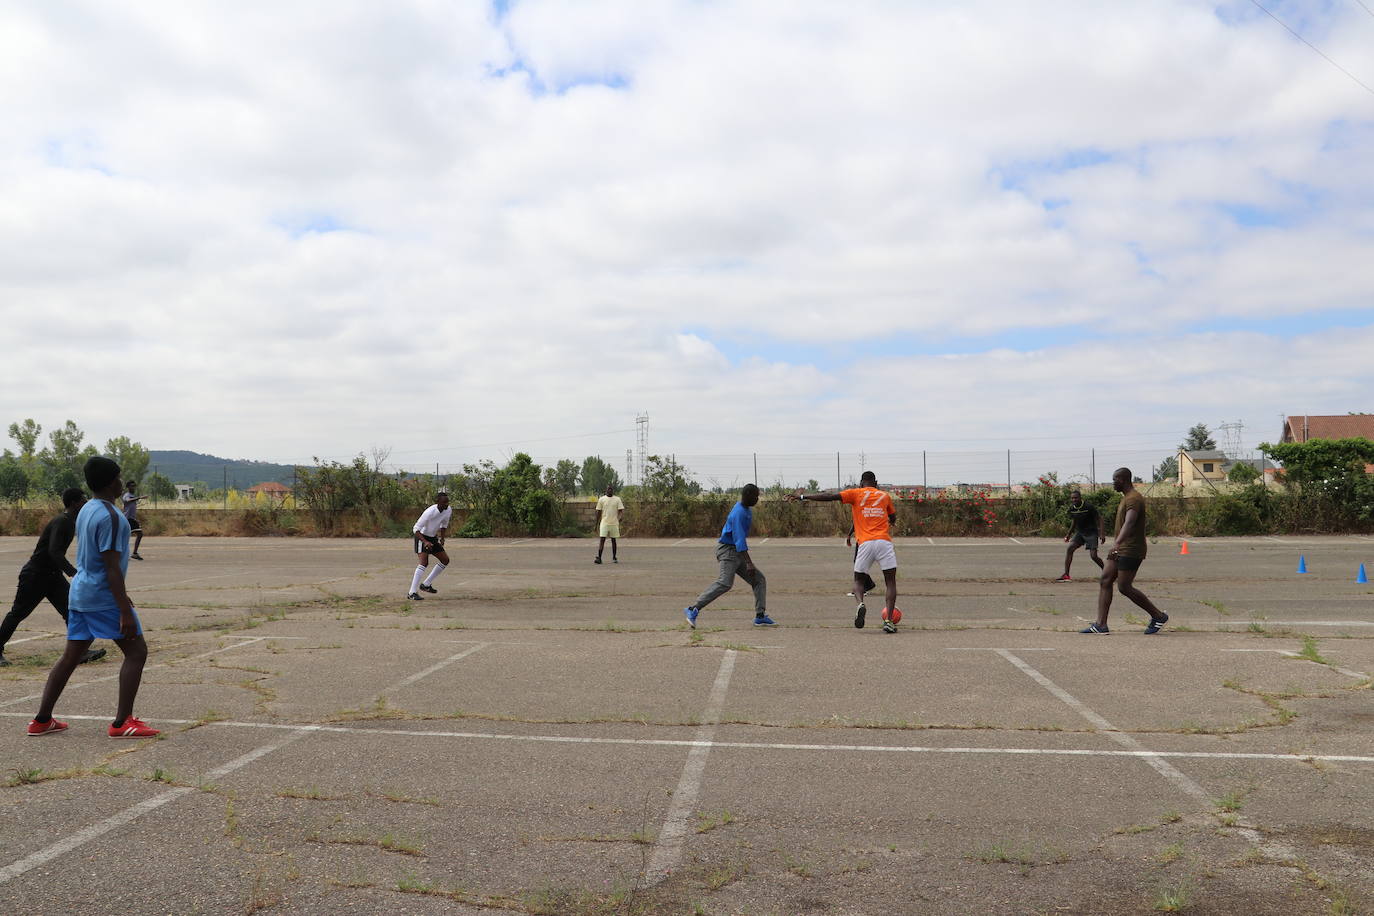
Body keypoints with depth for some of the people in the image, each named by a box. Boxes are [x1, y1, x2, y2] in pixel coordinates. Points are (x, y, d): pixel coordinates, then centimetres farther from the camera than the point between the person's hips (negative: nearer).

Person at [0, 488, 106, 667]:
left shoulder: (72, 523, 7)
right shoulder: (61, 522, -22)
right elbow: (54, 551, -34)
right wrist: (74, 572, -41)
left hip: (53, 575, 9)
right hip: (35, 574, -9)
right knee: (18, 613, 5)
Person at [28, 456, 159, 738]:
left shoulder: (86, 510, 11)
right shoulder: (110, 517, -19)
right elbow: (112, 567, -22)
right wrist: (126, 611, -22)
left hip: (80, 593, 9)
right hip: (104, 597, -9)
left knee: (71, 656, 15)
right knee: (136, 651, -3)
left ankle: (42, 721, 20)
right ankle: (122, 723, -5)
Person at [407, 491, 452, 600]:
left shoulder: (448, 510, -9)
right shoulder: (429, 512, -30)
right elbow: (416, 529, -27)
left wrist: (442, 538, -2)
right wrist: (425, 542, -40)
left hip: (433, 538, 8)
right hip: (422, 537, -8)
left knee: (445, 560, 7)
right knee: (424, 562, -22)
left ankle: (426, 584, 17)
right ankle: (412, 593, -23)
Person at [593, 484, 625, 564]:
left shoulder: (617, 499, 4)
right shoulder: (601, 499, 4)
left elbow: (621, 511, 0)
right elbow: (598, 512, 7)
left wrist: (619, 518, -19)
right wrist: (597, 524, 6)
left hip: (614, 523, 1)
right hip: (604, 523, -1)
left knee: (613, 540, 8)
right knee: (602, 540, -9)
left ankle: (614, 558, 18)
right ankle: (598, 558, -13)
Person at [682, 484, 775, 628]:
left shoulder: (747, 509, 11)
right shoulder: (739, 513, -20)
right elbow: (740, 540, -26)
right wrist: (749, 563, -31)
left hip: (736, 552, 10)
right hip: (729, 550, -10)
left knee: (759, 579, 6)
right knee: (725, 582, -25)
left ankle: (760, 616, 5)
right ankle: (693, 610, -26)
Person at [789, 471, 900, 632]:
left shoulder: (856, 493, 10)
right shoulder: (885, 496, 19)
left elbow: (830, 497, 1)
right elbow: (893, 518, 33)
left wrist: (803, 496, 5)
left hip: (865, 543, -1)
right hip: (884, 541, 1)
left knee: (859, 579, 15)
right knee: (890, 581, 8)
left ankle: (861, 603, -16)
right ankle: (889, 621, -6)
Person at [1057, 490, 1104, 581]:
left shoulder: (1089, 507, -17)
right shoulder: (1071, 509, 0)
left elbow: (1099, 518, -9)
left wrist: (1101, 534, -16)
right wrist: (1068, 534, 16)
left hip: (1091, 532, -5)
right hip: (1080, 532, 5)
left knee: (1093, 556, -11)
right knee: (1070, 548, -15)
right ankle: (1066, 575, -15)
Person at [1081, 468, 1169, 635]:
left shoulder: (1133, 499, -18)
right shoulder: (1127, 497, 16)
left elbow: (1129, 523, -34)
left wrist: (1117, 544, -47)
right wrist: (1116, 539, 38)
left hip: (1130, 551, -10)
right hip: (1121, 550, 10)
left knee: (1124, 587, -6)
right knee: (1104, 581, 3)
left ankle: (1159, 616, 10)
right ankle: (1100, 625, 1)